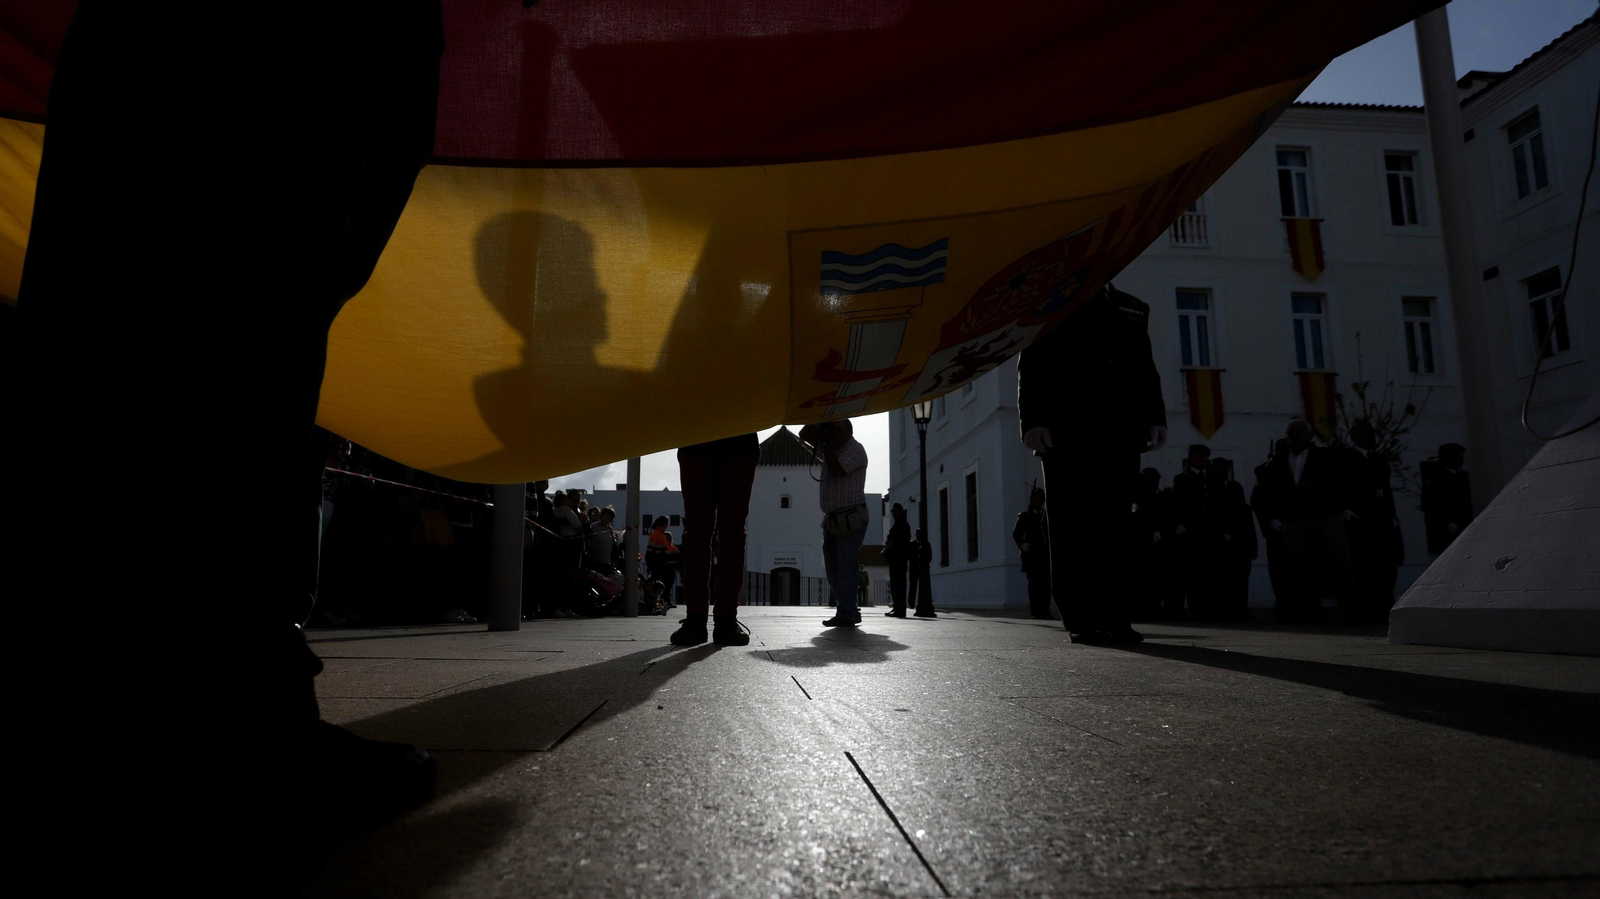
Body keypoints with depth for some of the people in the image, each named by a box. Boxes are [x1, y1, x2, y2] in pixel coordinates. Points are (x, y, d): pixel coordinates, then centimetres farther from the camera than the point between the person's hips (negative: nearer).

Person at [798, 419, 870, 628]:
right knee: (833, 568, 7)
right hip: (832, 519, 8)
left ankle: (846, 614, -10)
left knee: (845, 566, -11)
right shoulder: (831, 447, 16)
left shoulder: (855, 449, -7)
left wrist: (827, 444, -10)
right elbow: (804, 434, 20)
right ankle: (850, 612, 14)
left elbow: (836, 470, -19)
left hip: (851, 519, -8)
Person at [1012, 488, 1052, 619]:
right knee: (1034, 583, -1)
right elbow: (1016, 533, 8)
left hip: (1045, 554, 1)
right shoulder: (1024, 516, 10)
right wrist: (1022, 545, -9)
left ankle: (1045, 610, -4)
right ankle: (1035, 611, -1)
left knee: (1046, 582, -5)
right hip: (1031, 554, -1)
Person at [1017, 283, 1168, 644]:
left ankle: (1112, 616, 2)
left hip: (1121, 434, 3)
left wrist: (1156, 417, 6)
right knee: (1073, 525, -4)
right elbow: (1031, 368, 3)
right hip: (1068, 434, -3)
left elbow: (1147, 369, 20)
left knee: (1115, 525, -1)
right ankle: (1081, 618, -2)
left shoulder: (1133, 309, 24)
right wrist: (1033, 420, -10)